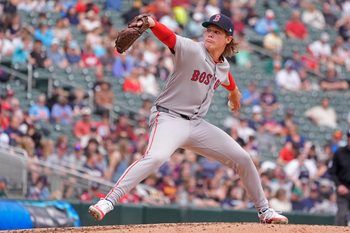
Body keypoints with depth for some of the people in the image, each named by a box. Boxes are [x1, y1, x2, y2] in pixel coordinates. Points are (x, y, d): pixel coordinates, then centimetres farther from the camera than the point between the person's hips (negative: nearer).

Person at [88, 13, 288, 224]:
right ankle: (108, 201, -38)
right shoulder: (191, 50, -12)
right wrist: (151, 23, -52)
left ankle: (264, 211, 27)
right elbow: (168, 36, -31)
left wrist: (234, 94, 53)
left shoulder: (224, 66, 8)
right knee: (156, 157, -36)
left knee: (243, 159, 7)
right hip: (169, 118, -7)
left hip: (197, 124, 7)